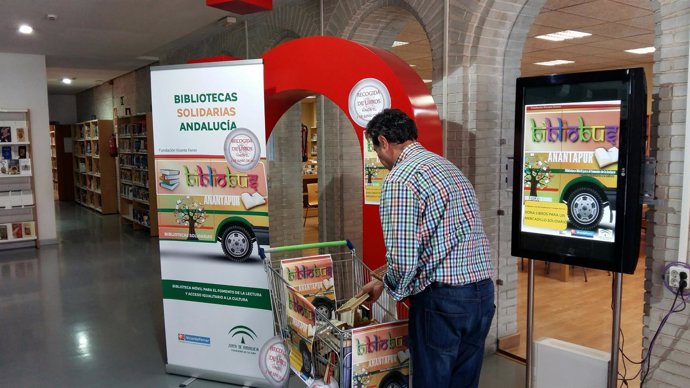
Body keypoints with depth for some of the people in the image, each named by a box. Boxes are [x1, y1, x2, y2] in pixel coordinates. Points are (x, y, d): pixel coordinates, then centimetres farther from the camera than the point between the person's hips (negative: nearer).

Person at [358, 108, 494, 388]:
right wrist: (384, 282, 24)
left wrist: (392, 287, 4)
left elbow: (402, 257, -19)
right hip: (483, 293, 8)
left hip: (443, 300, -8)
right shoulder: (446, 166, 16)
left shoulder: (399, 179, -13)